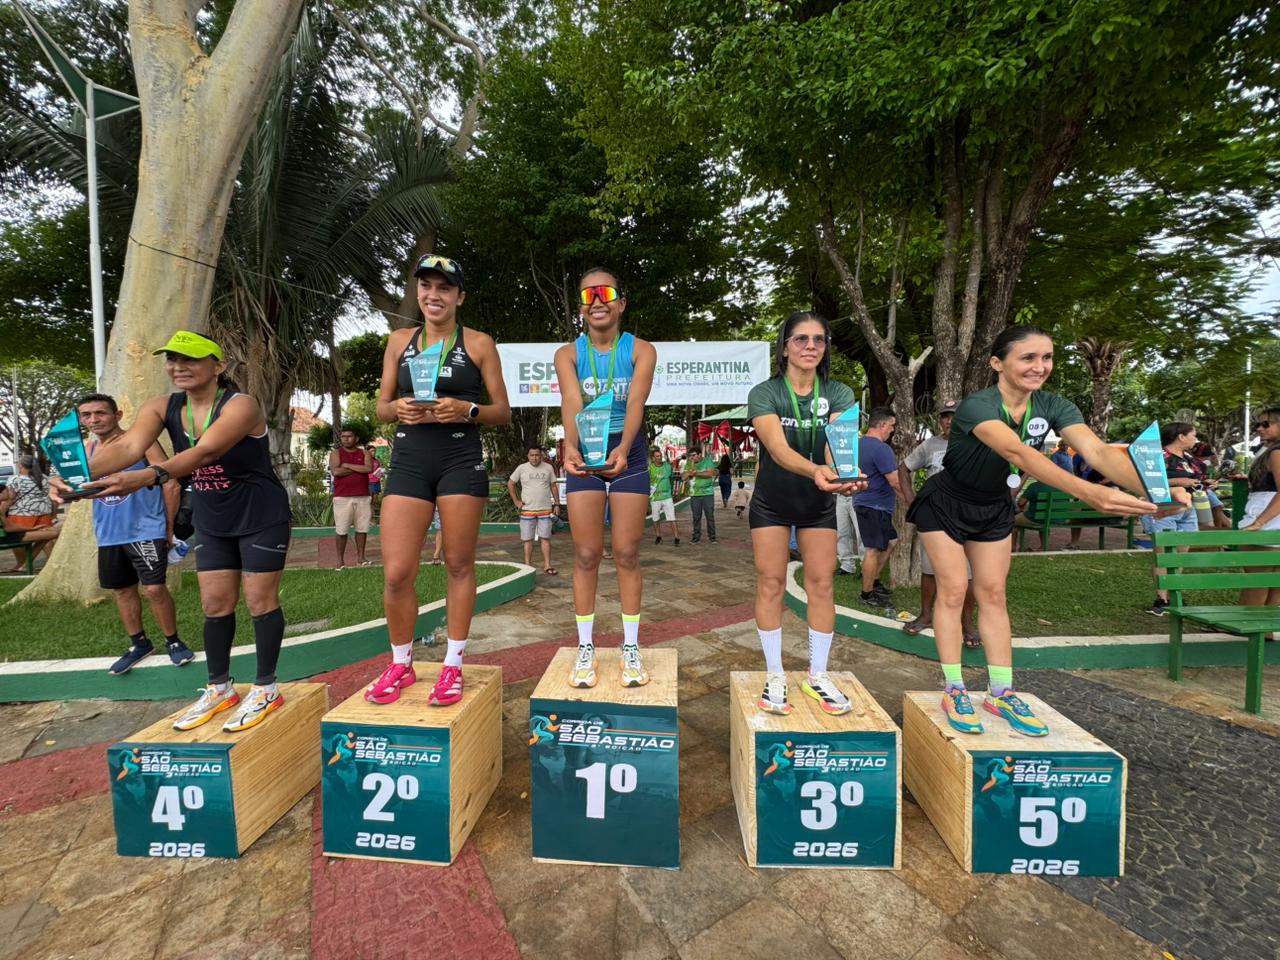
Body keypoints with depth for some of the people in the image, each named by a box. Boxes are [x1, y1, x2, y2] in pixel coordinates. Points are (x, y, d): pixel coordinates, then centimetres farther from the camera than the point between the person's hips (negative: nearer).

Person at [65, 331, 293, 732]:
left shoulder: (241, 406, -21)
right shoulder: (162, 408, -3)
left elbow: (205, 451, -37)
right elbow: (127, 446, -21)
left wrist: (149, 476, -52)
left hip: (262, 517, -6)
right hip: (213, 523, 6)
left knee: (260, 600, 1)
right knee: (215, 604, 11)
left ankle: (265, 689, 14)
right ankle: (219, 688, 27)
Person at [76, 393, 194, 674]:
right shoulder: (87, 451, 10)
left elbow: (171, 483, -9)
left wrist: (169, 527, -5)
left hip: (146, 531, -6)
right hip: (108, 535, 7)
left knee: (154, 589, -8)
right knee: (121, 591, 14)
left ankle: (173, 642, 9)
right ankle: (139, 644, 29)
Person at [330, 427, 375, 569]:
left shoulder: (365, 453, 10)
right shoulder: (335, 453, 7)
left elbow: (369, 469, -9)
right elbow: (335, 472, -10)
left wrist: (347, 465, -7)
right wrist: (359, 468, -5)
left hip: (363, 497, 2)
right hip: (342, 498, -1)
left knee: (362, 528, 4)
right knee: (341, 530, -1)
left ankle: (360, 557, 14)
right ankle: (340, 560, 7)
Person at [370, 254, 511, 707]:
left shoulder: (479, 343, 5)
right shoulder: (400, 340, 14)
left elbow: (503, 411, 3)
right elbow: (381, 406, 14)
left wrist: (466, 410, -15)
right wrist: (398, 408, -8)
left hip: (461, 461, -2)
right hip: (409, 461, 3)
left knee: (459, 566, 4)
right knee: (396, 573, -2)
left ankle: (453, 666, 18)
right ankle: (401, 665, 21)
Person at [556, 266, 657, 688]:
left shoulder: (641, 350, -2)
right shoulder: (568, 353, 0)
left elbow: (635, 403, -20)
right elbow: (571, 401, -20)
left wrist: (622, 449, -39)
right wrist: (570, 447, -40)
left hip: (629, 456, -1)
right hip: (584, 457, 1)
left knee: (626, 555, 3)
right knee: (586, 556, 3)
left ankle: (631, 648, 16)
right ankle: (586, 648, 16)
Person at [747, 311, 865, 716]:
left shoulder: (838, 393, -7)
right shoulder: (764, 394, -15)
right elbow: (778, 448, -31)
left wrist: (844, 474, -49)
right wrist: (816, 470, -51)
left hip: (819, 504, 2)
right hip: (771, 502, -2)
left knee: (822, 585, 4)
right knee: (770, 583, 1)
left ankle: (818, 675, 19)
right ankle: (775, 675, 15)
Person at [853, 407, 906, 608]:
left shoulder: (859, 443, 11)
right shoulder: (881, 448, -19)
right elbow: (895, 482, -19)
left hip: (864, 502, 10)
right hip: (875, 506, -10)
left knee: (889, 542, 19)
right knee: (874, 550, -2)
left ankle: (874, 582, 27)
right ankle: (867, 594, 7)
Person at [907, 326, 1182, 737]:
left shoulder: (1054, 407, -13)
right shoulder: (977, 405, -30)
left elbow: (1098, 450, -28)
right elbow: (1017, 452, -47)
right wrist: (1090, 493, -59)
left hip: (995, 507, 6)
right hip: (946, 504, -5)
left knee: (993, 594, 6)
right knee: (953, 590, -6)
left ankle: (1001, 694, 14)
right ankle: (954, 691, 6)